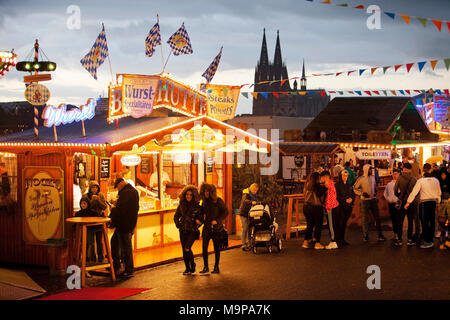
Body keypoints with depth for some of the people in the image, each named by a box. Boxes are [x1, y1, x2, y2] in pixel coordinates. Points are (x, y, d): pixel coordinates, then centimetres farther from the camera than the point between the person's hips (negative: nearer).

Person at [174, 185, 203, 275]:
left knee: (187, 248, -17)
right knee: (184, 250, 6)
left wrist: (195, 227, -11)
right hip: (183, 231, 4)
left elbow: (201, 219, 2)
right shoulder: (181, 205, 4)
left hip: (192, 231, -4)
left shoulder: (197, 206, -5)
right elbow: (176, 216, 14)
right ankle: (187, 268, 19)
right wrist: (178, 225, 1)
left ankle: (192, 265, 7)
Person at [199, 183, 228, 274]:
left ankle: (216, 267, 14)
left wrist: (217, 221, -17)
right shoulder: (204, 202, 9)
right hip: (207, 227, 4)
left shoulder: (218, 201, -7)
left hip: (216, 228, -4)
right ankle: (205, 267, 8)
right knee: (204, 247, -3)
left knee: (216, 248, 4)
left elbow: (225, 212, -8)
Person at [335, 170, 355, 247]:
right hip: (340, 207, -5)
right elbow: (336, 196, -10)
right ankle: (338, 240, -4)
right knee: (339, 224, -6)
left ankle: (342, 239, 15)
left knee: (344, 223, 9)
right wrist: (345, 200, -17)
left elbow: (353, 194, 16)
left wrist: (351, 199, -5)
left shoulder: (349, 185, 15)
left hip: (348, 207, 5)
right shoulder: (337, 185, -4)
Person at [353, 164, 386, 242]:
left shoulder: (372, 177, 8)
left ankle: (380, 235, 10)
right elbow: (355, 188, -6)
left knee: (377, 217, 5)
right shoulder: (361, 179, -9)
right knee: (365, 218, 1)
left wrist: (375, 193, 12)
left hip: (373, 200, 5)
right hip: (365, 200, -5)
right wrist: (362, 193, -15)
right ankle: (365, 236, 10)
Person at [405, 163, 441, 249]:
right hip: (433, 202, 4)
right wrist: (438, 202, 24)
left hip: (424, 203, -4)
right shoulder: (435, 180, 3)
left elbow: (414, 192, -9)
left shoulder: (421, 181, -8)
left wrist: (408, 202, -4)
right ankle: (431, 240, 17)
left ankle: (427, 242, -3)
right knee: (432, 222, 11)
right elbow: (439, 193, 11)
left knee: (425, 222, -1)